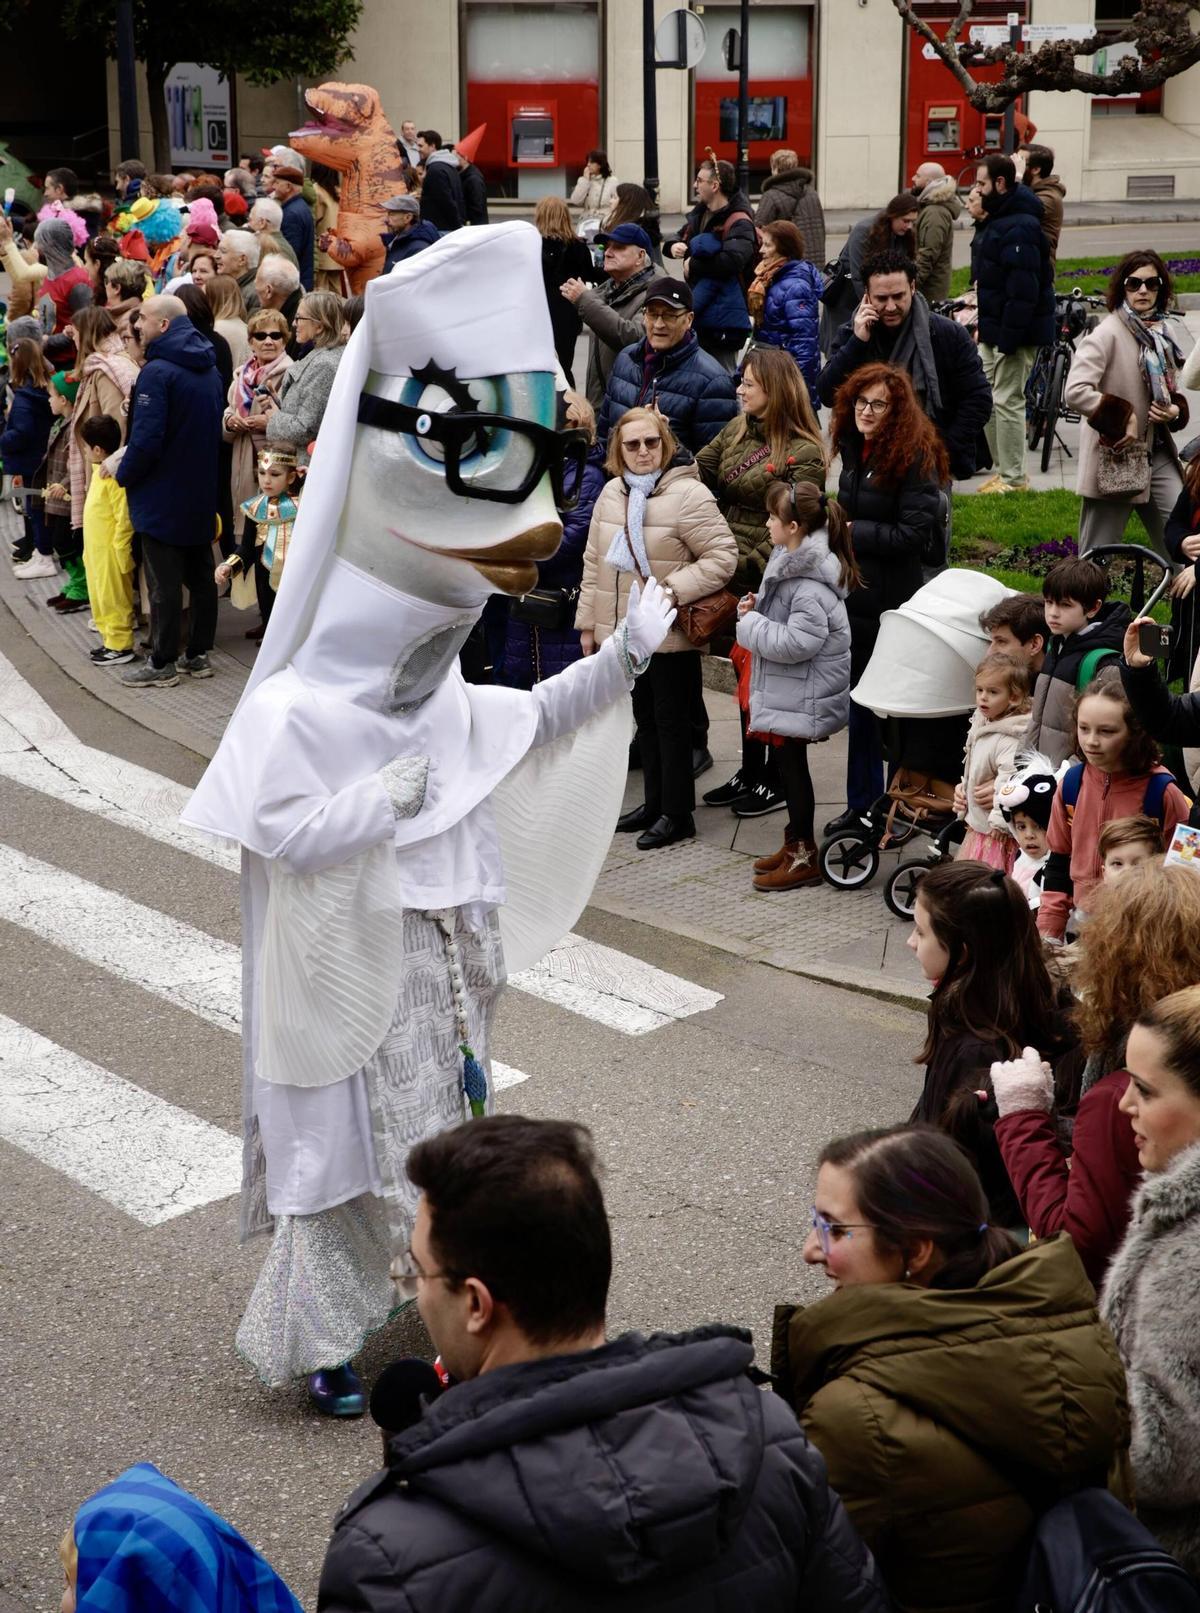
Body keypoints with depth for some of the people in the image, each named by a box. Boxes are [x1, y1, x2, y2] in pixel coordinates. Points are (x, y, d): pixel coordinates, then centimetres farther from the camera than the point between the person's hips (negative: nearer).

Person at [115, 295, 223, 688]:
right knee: (201, 576, 12)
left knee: (163, 583, -1)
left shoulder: (157, 371, -18)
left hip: (162, 494, -8)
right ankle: (198, 655, 19)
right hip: (201, 494, 8)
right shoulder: (209, 370, 9)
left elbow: (146, 438, -23)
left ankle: (162, 664, 5)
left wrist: (124, 475, -8)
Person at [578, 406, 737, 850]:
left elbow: (722, 556, -15)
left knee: (671, 721, 2)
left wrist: (674, 589, -23)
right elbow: (594, 561, 14)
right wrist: (588, 622, 14)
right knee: (644, 718, 16)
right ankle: (655, 803, 29)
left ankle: (677, 813, 12)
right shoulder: (611, 493, 7)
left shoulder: (688, 494, -15)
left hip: (670, 635, -7)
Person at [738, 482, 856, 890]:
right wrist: (755, 609, 2)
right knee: (787, 761, 17)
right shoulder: (790, 561, 7)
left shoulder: (811, 585, -25)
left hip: (806, 693, -10)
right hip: (788, 689, 10)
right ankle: (795, 841, 31)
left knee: (792, 762, -1)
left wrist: (750, 623, -18)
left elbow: (796, 642, -30)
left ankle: (804, 856, 10)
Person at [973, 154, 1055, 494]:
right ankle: (1003, 467, 22)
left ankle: (1013, 479, 3)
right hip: (995, 330, 11)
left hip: (1016, 330, -11)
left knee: (1007, 401, -5)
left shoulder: (1019, 228, -21)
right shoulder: (1000, 220, 14)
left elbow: (1023, 290, -26)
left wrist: (1008, 338, -26)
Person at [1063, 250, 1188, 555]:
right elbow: (1075, 392, -25)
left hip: (1158, 456, 7)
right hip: (1114, 462, -7)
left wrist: (1175, 410, 1)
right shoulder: (1107, 334, -13)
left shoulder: (1162, 333, 10)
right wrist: (1121, 418, -21)